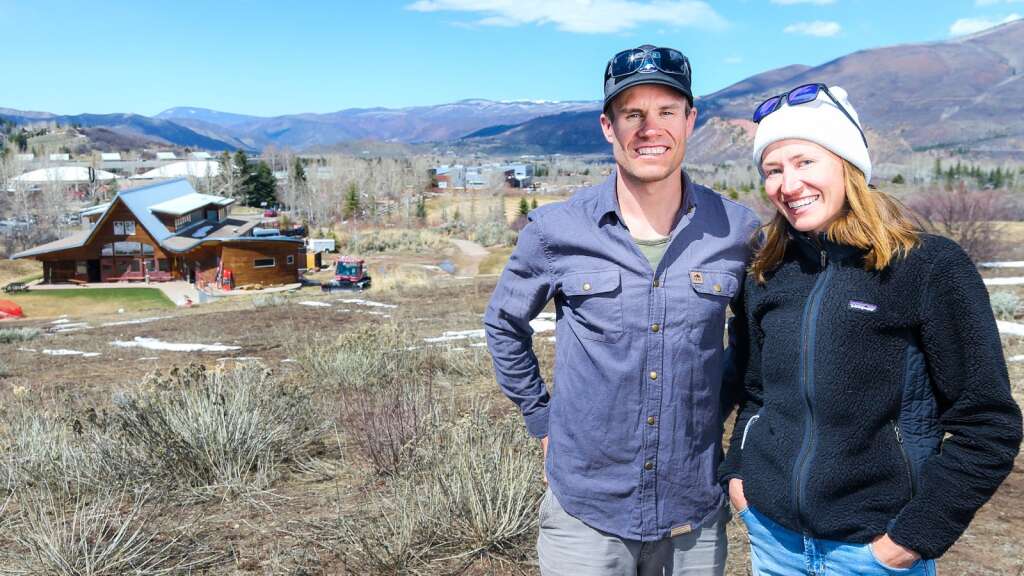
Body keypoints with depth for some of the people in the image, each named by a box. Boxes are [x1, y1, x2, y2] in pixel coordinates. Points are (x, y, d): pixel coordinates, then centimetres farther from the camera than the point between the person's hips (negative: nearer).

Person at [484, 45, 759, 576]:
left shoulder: (738, 231, -5)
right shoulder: (556, 231, -9)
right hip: (584, 514, -1)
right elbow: (503, 324, 7)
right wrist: (542, 420, 6)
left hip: (696, 515, 2)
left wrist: (723, 406, 6)